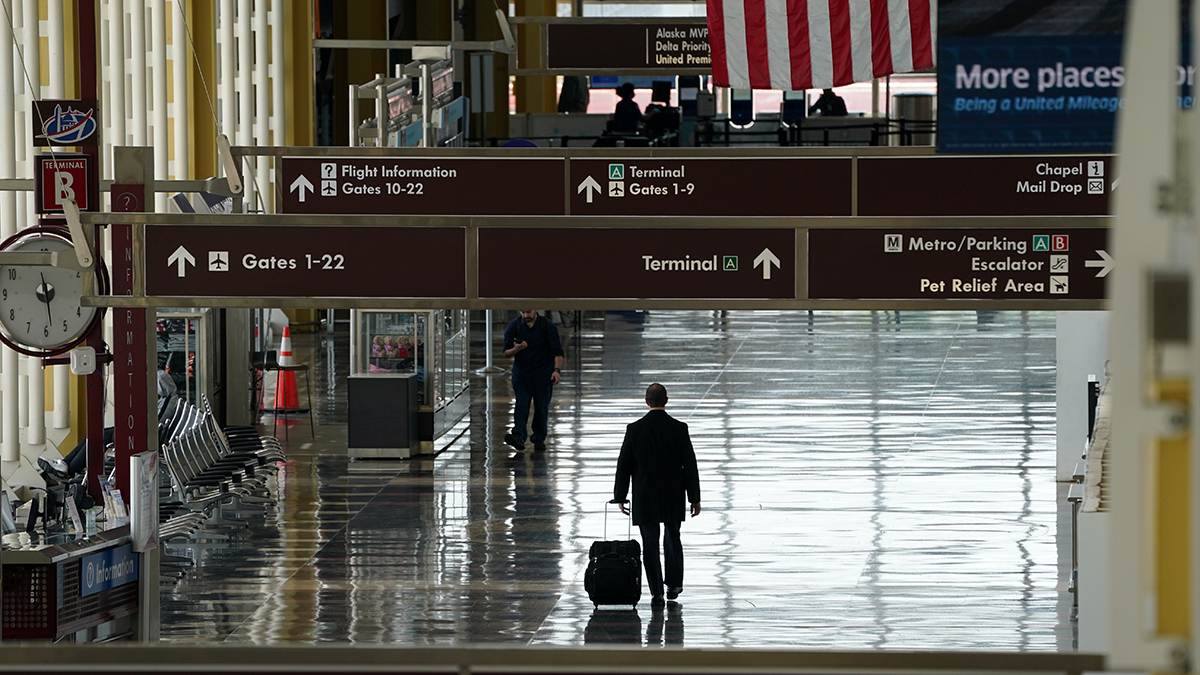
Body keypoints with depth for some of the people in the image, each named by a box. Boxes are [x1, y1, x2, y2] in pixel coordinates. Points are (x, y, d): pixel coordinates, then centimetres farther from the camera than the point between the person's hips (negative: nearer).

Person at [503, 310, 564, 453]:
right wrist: (516, 349, -19)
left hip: (543, 375, -1)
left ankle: (539, 440, 11)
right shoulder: (514, 326, 0)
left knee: (542, 408, 1)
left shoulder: (548, 326, -5)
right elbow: (506, 352, 4)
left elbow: (557, 351, -7)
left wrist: (557, 369, -21)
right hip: (521, 374, 1)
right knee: (521, 405, -14)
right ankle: (518, 437, -27)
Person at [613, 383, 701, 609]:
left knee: (650, 543, 3)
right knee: (673, 539, 19)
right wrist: (694, 498, 4)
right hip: (674, 497, 1)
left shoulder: (635, 430, -9)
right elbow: (690, 465, -4)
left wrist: (620, 496, 7)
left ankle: (656, 592, -1)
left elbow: (623, 465, -3)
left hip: (645, 497, -1)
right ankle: (674, 585, 28)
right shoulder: (679, 429, -8)